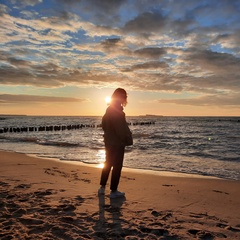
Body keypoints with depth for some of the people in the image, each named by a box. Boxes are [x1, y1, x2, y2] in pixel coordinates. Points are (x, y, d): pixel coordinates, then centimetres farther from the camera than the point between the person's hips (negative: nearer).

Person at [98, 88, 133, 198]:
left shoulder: (109, 109, 10)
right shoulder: (118, 111, -18)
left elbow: (104, 123, 17)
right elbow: (122, 128, -22)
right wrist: (127, 140, -14)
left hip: (109, 141, 9)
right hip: (117, 143, -9)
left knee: (107, 164, 18)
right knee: (117, 166, 1)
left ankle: (102, 187, 26)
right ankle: (113, 191, 8)